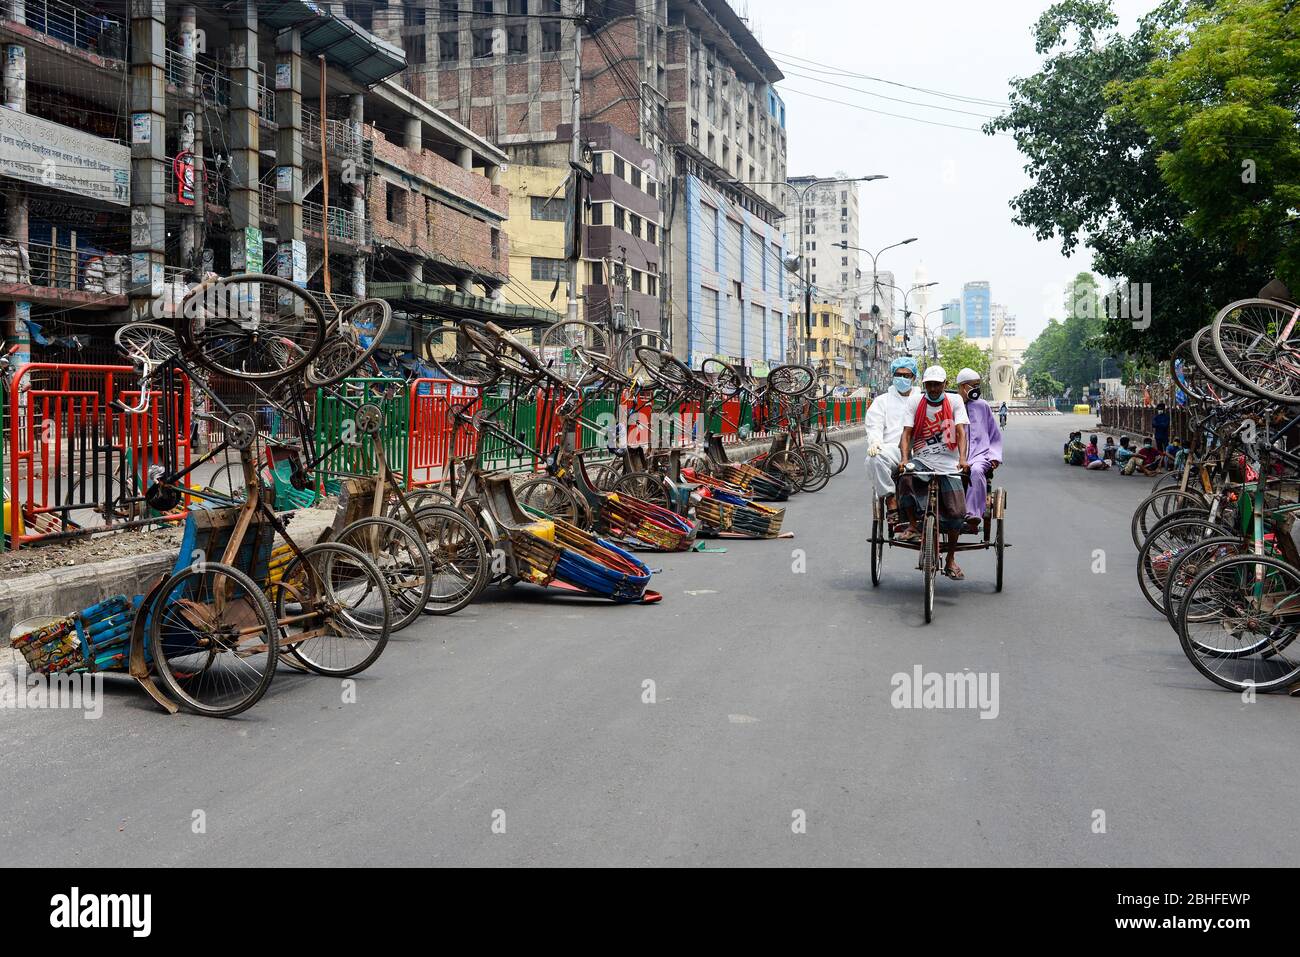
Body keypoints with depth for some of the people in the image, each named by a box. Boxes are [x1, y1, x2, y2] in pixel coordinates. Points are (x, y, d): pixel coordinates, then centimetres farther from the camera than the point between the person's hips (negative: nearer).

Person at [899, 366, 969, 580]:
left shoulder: (954, 401, 2)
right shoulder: (916, 401, 3)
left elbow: (961, 431, -7)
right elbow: (907, 432, -2)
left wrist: (962, 458, -24)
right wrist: (905, 459, -18)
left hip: (948, 464, 0)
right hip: (922, 459, 0)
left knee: (956, 512, -9)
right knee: (905, 478, -34)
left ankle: (951, 560, 10)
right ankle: (912, 527, -13)